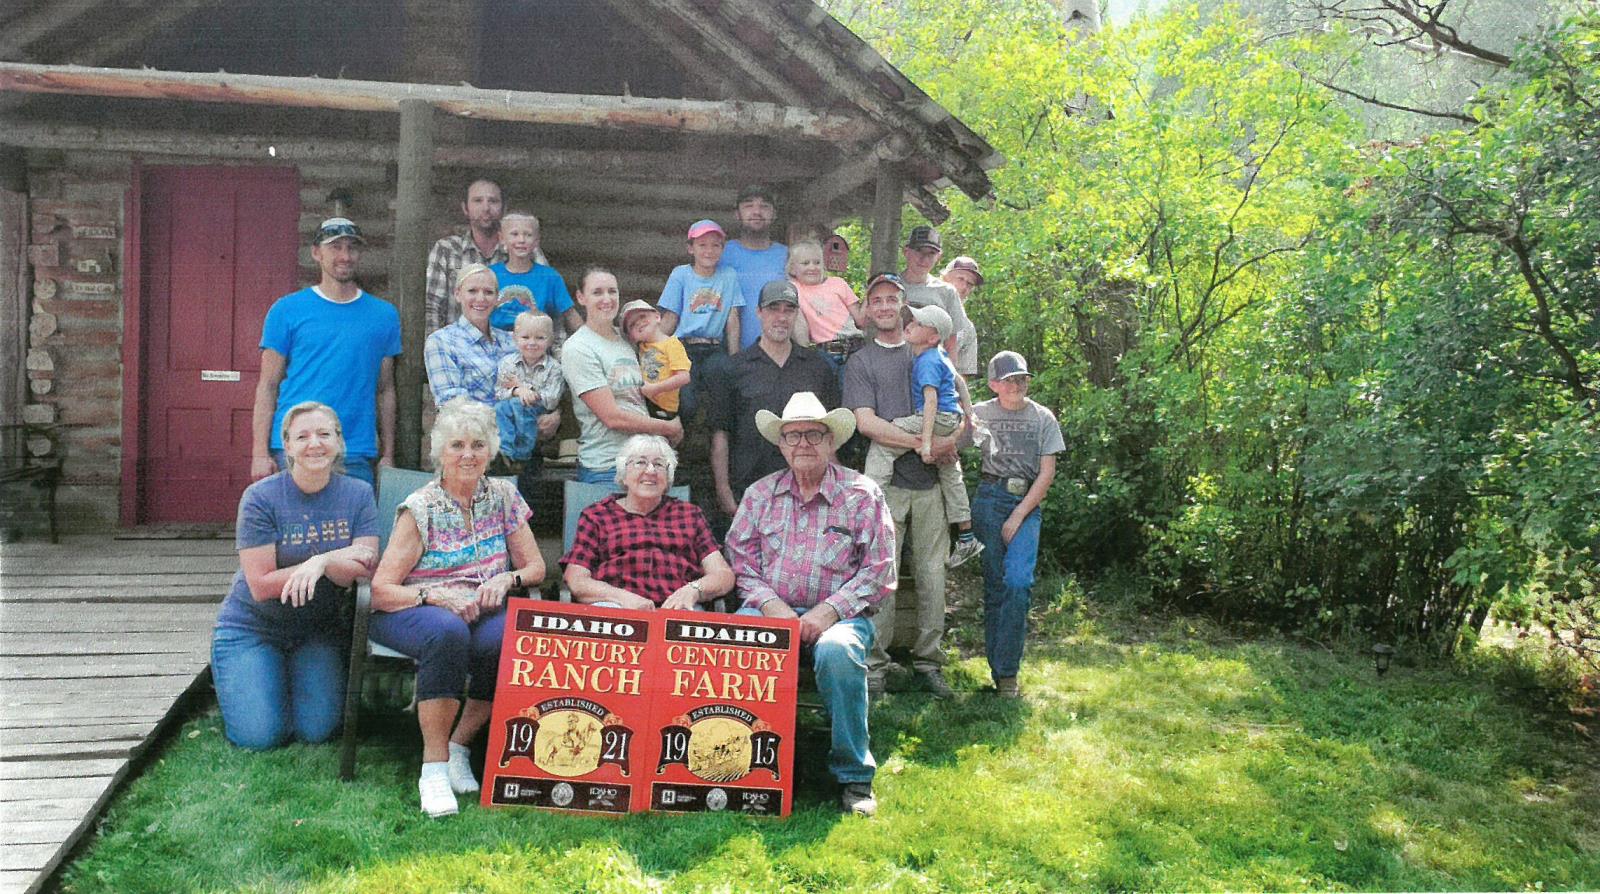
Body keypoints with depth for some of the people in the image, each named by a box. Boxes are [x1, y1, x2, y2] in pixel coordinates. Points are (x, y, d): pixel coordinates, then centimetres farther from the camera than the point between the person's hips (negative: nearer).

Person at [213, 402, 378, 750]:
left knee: (317, 730, -10)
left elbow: (365, 570, -13)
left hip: (319, 629, 2)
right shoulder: (261, 497, -14)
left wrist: (320, 563, -33)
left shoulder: (358, 494, -5)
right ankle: (230, 680, 21)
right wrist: (335, 559, -22)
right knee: (260, 736, -12)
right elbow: (261, 585, -17)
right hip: (252, 627, -2)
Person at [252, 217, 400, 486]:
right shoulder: (287, 309, 5)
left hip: (355, 455, 2)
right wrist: (260, 452, -5)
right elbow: (268, 385, 3)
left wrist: (388, 456, 7)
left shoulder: (384, 315, 10)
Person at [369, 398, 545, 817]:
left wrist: (506, 579, -13)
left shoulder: (502, 496, 6)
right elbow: (381, 590, -10)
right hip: (411, 611, -3)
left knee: (506, 638, -33)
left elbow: (535, 567, 9)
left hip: (482, 610, 3)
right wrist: (435, 596, -27)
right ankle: (434, 767, -31)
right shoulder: (419, 509, -6)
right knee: (447, 631, -39)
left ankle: (459, 746, -12)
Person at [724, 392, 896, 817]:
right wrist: (770, 603, -9)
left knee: (837, 652, -36)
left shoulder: (862, 494, 5)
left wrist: (828, 611, -13)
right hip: (770, 609, 2)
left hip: (838, 614, -2)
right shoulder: (760, 493, 15)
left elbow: (879, 571, -1)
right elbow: (740, 559, 9)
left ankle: (854, 776, -19)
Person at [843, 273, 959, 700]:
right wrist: (923, 444, -12)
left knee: (932, 574, 3)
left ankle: (928, 661, 11)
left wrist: (952, 439, 2)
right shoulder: (860, 362, 7)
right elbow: (866, 422, -5)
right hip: (886, 482, -3)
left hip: (930, 481, 3)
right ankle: (875, 664, 2)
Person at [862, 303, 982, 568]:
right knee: (950, 474, 21)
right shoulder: (940, 355, 13)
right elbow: (959, 381, 26)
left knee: (881, 442, -18)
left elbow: (931, 399, -25)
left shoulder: (928, 362, -16)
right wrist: (968, 412, 31)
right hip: (952, 420, 11)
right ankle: (966, 539, 32)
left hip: (940, 418, -11)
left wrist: (926, 440, -30)